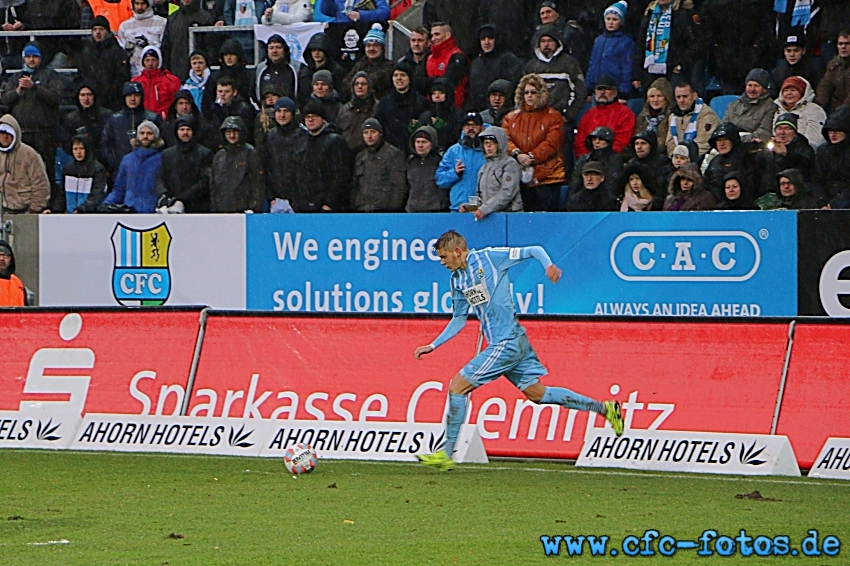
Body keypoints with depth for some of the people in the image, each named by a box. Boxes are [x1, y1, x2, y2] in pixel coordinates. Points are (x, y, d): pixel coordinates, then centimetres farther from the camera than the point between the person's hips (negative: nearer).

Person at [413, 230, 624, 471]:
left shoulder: (488, 257, -9)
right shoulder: (457, 280, 13)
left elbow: (534, 250, -8)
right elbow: (459, 320, 22)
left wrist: (549, 265, -28)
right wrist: (432, 346, 16)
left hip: (508, 341, -9)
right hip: (500, 344, 9)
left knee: (458, 386, -10)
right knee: (537, 393, 11)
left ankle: (446, 454, -5)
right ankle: (604, 408, 20)